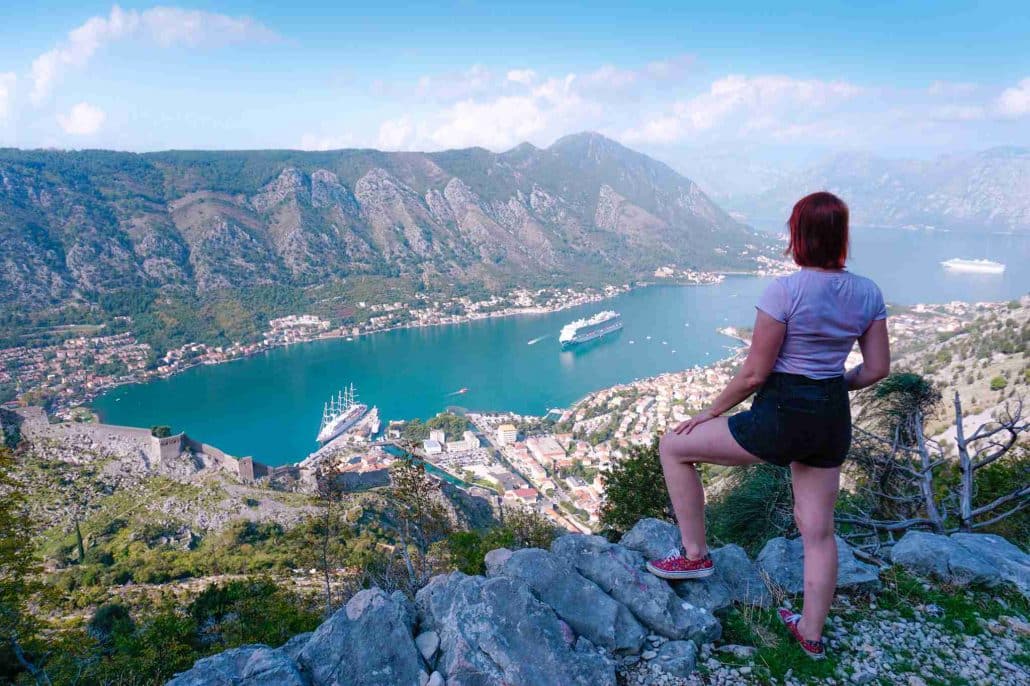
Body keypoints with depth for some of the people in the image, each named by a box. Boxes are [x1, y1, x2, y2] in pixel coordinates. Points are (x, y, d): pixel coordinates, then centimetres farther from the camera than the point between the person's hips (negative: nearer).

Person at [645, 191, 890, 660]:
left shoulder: (783, 290, -19)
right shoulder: (867, 293, 0)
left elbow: (754, 374, -17)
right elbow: (878, 368, 7)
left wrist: (709, 413, -3)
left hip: (780, 417, -7)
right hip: (833, 420, 7)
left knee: (673, 447, 10)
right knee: (818, 531, 20)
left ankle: (695, 554, 17)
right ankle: (811, 634, 37)